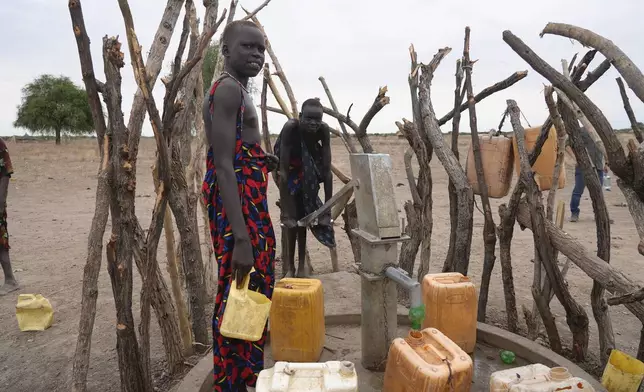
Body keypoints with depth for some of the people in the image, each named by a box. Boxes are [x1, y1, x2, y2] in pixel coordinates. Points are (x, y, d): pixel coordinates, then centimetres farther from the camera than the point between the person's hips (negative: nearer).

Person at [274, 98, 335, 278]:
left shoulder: (323, 130, -31)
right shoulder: (290, 127, -38)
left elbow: (327, 170, -29)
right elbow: (283, 170, -40)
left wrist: (328, 208, -31)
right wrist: (284, 211, -42)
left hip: (309, 165, 2)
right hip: (289, 165, -2)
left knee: (304, 212, -1)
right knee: (292, 215, -11)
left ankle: (301, 264, 9)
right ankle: (289, 265, 0)